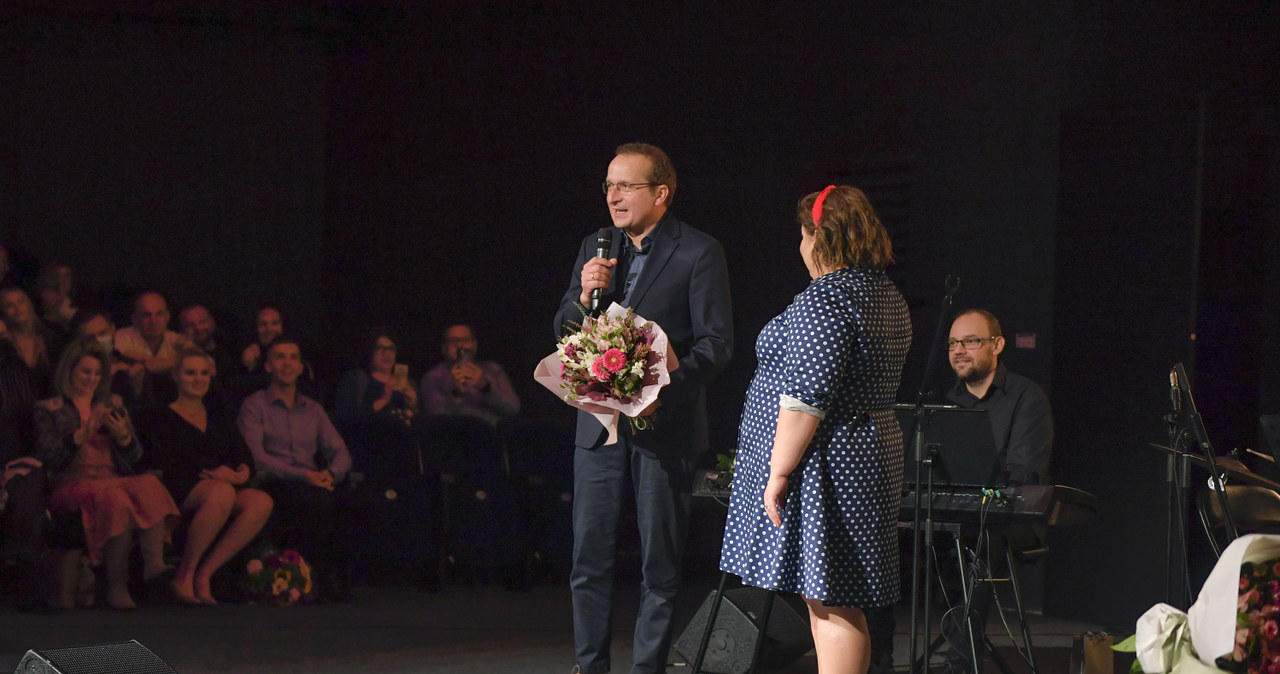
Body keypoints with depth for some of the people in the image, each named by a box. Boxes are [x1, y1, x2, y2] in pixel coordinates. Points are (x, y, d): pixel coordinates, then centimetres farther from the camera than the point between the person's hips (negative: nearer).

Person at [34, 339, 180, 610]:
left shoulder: (112, 405, 27)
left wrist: (123, 436, -1)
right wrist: (82, 435, -12)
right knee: (116, 498, -38)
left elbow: (135, 456, 20)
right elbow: (47, 456, 0)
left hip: (116, 480, 4)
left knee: (150, 485, -33)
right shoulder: (49, 410, 16)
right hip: (74, 484, -4)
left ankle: (154, 562, -49)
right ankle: (116, 586, -38)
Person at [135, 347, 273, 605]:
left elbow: (245, 457, 14)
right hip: (179, 492, -5)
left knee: (261, 502, -28)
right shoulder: (159, 418, 12)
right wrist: (210, 473, -17)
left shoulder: (220, 422, 28)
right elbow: (162, 463, -5)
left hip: (224, 486, 5)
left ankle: (204, 575, -25)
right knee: (222, 492, -39)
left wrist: (242, 472, -12)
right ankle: (185, 574, -25)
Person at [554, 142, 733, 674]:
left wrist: (665, 387, -22)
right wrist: (584, 296, -9)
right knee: (589, 557, 5)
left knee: (660, 563, 3)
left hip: (664, 425, -4)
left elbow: (716, 343, -8)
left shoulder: (699, 253, -5)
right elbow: (563, 331, 13)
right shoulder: (595, 248, 12)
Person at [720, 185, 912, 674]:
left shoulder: (825, 299, -17)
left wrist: (779, 470, -18)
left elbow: (807, 395, -23)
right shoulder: (888, 295, 15)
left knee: (830, 604, -8)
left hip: (824, 466, -10)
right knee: (835, 601, 12)